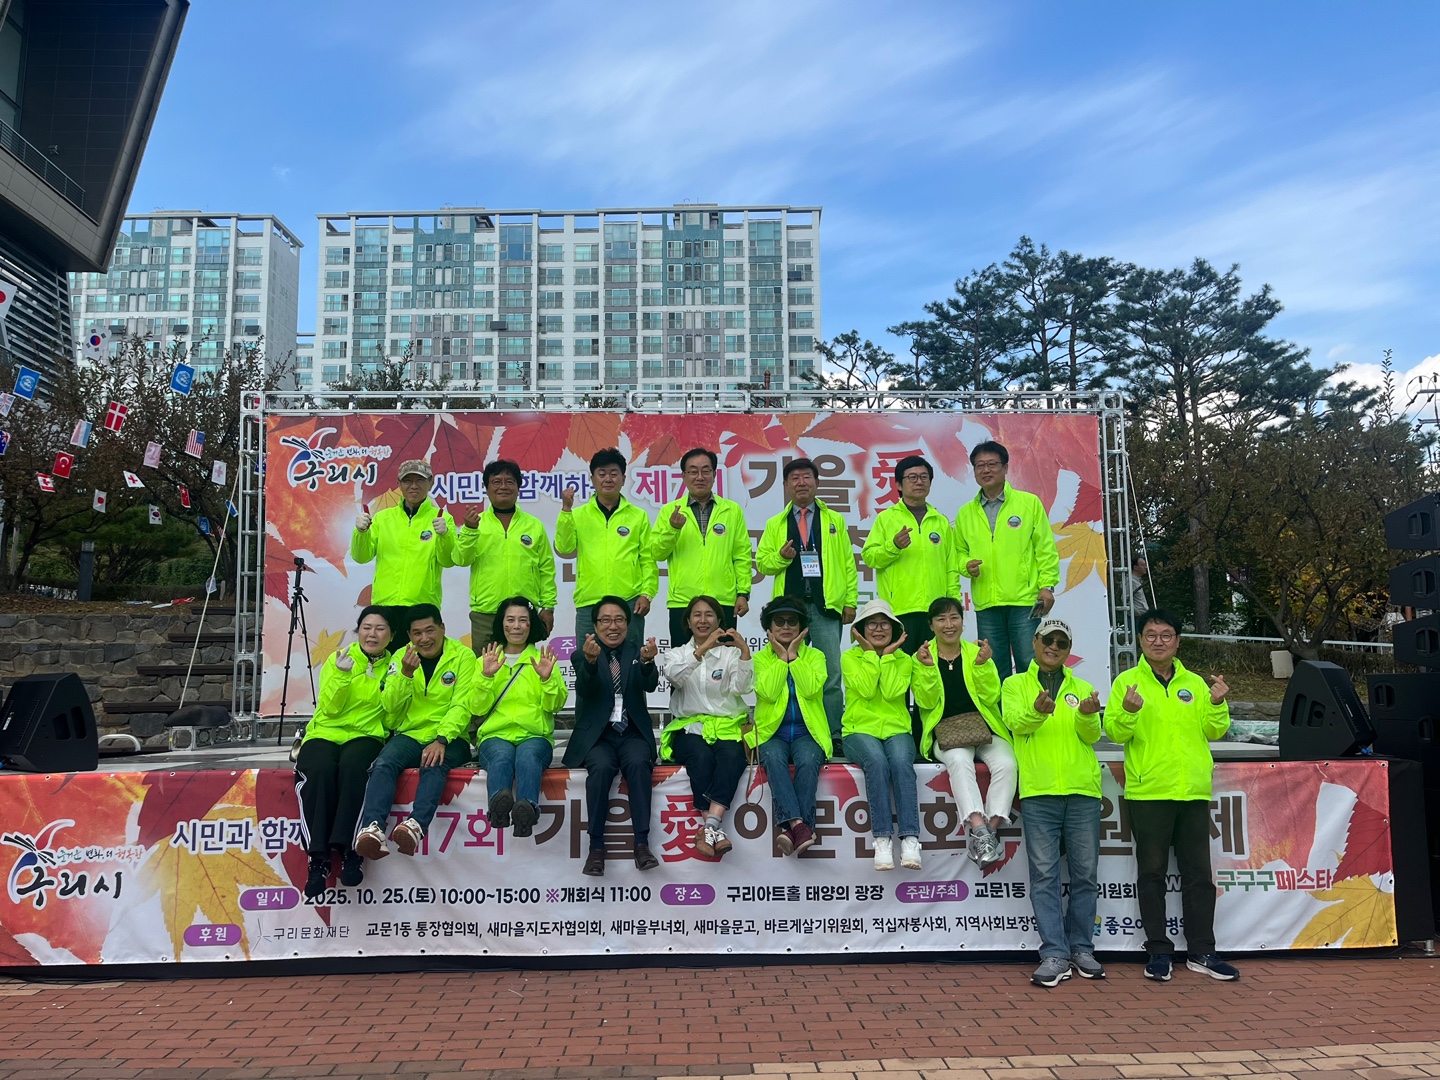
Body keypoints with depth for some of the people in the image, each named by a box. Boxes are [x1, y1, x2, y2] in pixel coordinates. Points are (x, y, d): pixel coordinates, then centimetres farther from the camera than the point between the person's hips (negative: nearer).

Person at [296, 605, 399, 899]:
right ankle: (319, 857, -29)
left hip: (366, 737, 0)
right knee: (319, 771, -33)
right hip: (325, 733, 1)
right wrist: (342, 675, -15)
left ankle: (349, 849, -30)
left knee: (352, 766, -36)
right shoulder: (337, 659, 9)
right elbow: (329, 709, -2)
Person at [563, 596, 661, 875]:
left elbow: (650, 685, -9)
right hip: (597, 734, -1)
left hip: (632, 733, 1)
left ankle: (642, 843, -29)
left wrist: (648, 661, -32)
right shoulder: (582, 656, 7)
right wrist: (590, 661, -36)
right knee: (601, 767, -32)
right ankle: (596, 846, -25)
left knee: (638, 764, -31)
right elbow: (584, 690, -14)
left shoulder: (636, 653, 11)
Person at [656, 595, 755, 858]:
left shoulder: (730, 653, 14)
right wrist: (703, 648, -23)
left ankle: (709, 826, -42)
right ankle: (715, 828, -33)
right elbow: (675, 674, -11)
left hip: (727, 726, 0)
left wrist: (745, 651, -17)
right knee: (702, 757, -33)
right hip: (690, 727, 0)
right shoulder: (676, 653, 14)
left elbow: (742, 687, -4)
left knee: (732, 757, -32)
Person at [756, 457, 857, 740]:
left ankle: (834, 734, 4)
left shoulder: (835, 520, 11)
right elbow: (761, 562, 12)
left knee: (831, 674, -3)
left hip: (826, 606, -1)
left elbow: (848, 563, 8)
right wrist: (780, 557, -9)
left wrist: (851, 600, 1)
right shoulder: (775, 524, 14)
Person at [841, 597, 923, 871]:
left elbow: (891, 692, -8)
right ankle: (882, 838, -33)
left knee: (900, 762, -33)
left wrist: (888, 654, -4)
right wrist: (870, 652, -5)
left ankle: (910, 838, -36)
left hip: (896, 730, 2)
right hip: (860, 730, -1)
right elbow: (866, 689, -11)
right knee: (877, 762, -34)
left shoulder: (904, 660, 11)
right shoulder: (850, 657, 7)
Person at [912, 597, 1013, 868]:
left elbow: (991, 697, 0)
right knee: (960, 761, -35)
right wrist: (927, 667, -18)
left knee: (1006, 763, -28)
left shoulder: (976, 652, 11)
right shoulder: (922, 656, 7)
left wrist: (982, 664, -15)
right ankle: (979, 828, -41)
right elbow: (927, 702, -5)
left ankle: (991, 828, -26)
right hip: (946, 734, -2)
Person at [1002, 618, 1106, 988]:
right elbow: (1015, 722, -7)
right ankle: (1054, 955, 1)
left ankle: (1081, 948, 18)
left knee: (1085, 873, 6)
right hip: (1038, 791, -2)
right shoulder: (1016, 685, 12)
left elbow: (1092, 735, 3)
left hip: (1082, 790, 2)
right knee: (1045, 874, -3)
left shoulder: (1082, 688, 17)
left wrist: (1087, 715, -20)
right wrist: (1037, 711, -30)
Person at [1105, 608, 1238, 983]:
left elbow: (1215, 731, 8)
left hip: (1194, 793, 3)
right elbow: (1114, 731, -7)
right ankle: (1159, 952, 12)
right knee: (1152, 873, 3)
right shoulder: (1127, 681, 1)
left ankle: (1202, 952, 19)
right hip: (1148, 793, -3)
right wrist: (1128, 712, -26)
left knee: (1199, 874, 9)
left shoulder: (1195, 684, 12)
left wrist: (1218, 705, -9)